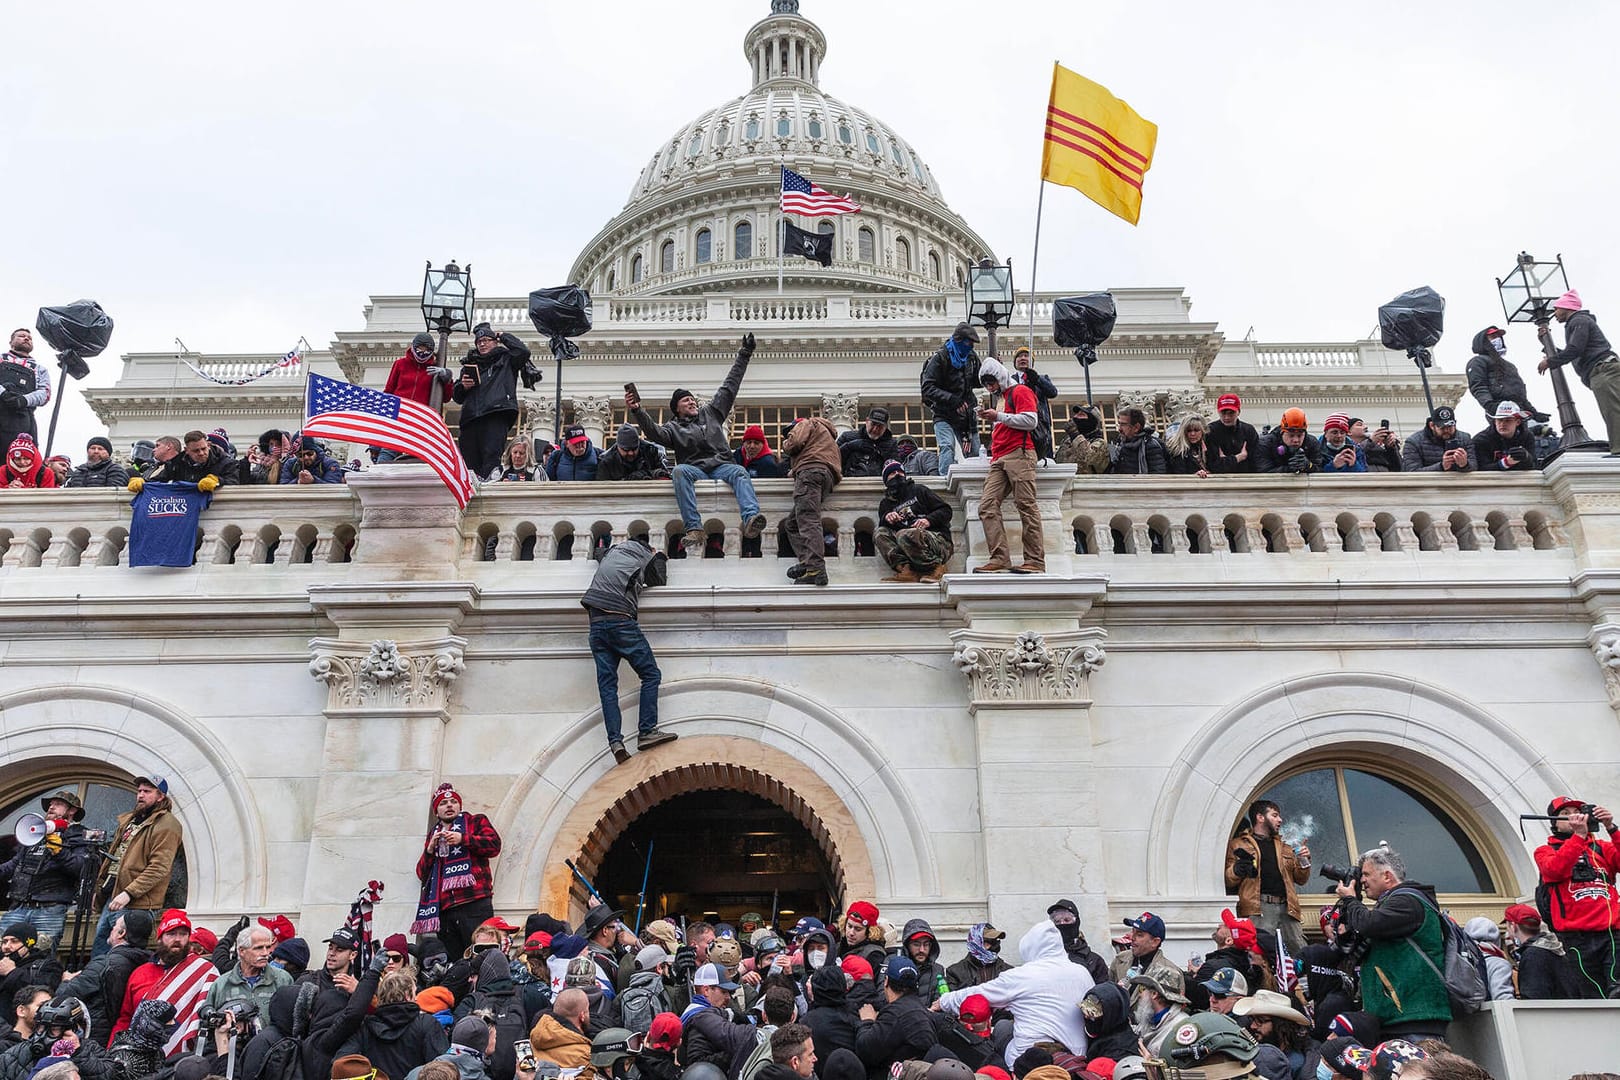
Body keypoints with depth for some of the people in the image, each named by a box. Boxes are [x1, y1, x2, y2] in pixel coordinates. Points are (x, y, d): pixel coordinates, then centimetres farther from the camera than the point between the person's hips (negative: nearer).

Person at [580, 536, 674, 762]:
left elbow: (598, 556, 43)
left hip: (596, 623, 6)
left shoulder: (612, 551, 21)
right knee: (651, 675, 1)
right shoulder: (645, 559, 7)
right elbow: (661, 581, 20)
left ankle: (615, 740, -9)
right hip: (621, 622, -5)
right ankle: (646, 732, -9)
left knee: (607, 683, 0)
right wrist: (659, 558, 35)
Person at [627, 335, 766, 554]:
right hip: (694, 469, -2)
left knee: (739, 472, -32)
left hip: (721, 466, 2)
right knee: (680, 471, -36)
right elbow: (654, 432, -5)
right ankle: (695, 532, -48)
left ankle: (750, 520, -58)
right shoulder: (674, 428, 17)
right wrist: (637, 412, -21)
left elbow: (729, 387, 29)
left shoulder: (710, 413, 26)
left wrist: (744, 355, 30)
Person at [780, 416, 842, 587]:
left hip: (810, 470, -9)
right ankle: (806, 561, -9)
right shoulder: (830, 439, 40)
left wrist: (785, 444, 20)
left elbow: (794, 442, -4)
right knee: (793, 523, 11)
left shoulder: (807, 423, 16)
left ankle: (815, 568, -36)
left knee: (808, 520, -21)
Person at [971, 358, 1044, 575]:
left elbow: (1030, 421, -10)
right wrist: (989, 417, 20)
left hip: (1019, 455, -8)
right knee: (987, 506, -8)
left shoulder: (1020, 392, 5)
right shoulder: (998, 398, 30)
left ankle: (1035, 561, -13)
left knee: (1026, 506, -11)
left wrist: (998, 416, -10)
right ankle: (1000, 559, -14)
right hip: (999, 460, 8)